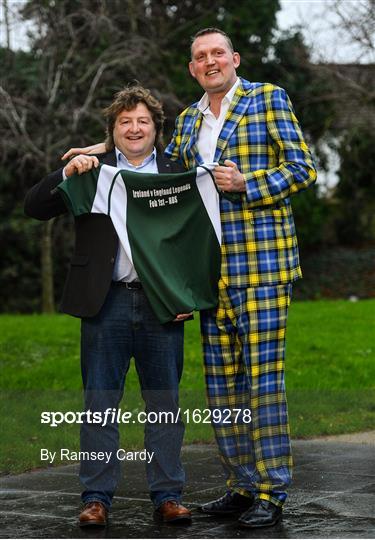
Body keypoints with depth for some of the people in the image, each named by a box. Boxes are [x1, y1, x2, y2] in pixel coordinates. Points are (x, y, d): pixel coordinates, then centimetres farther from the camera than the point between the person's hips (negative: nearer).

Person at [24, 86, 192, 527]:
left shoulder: (178, 173, 11)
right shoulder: (90, 170, 9)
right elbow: (34, 207, 0)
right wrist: (68, 172, -15)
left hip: (162, 304, 1)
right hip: (106, 303, 0)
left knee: (165, 403, 6)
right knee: (100, 402, 3)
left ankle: (167, 495, 13)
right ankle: (96, 497, 10)